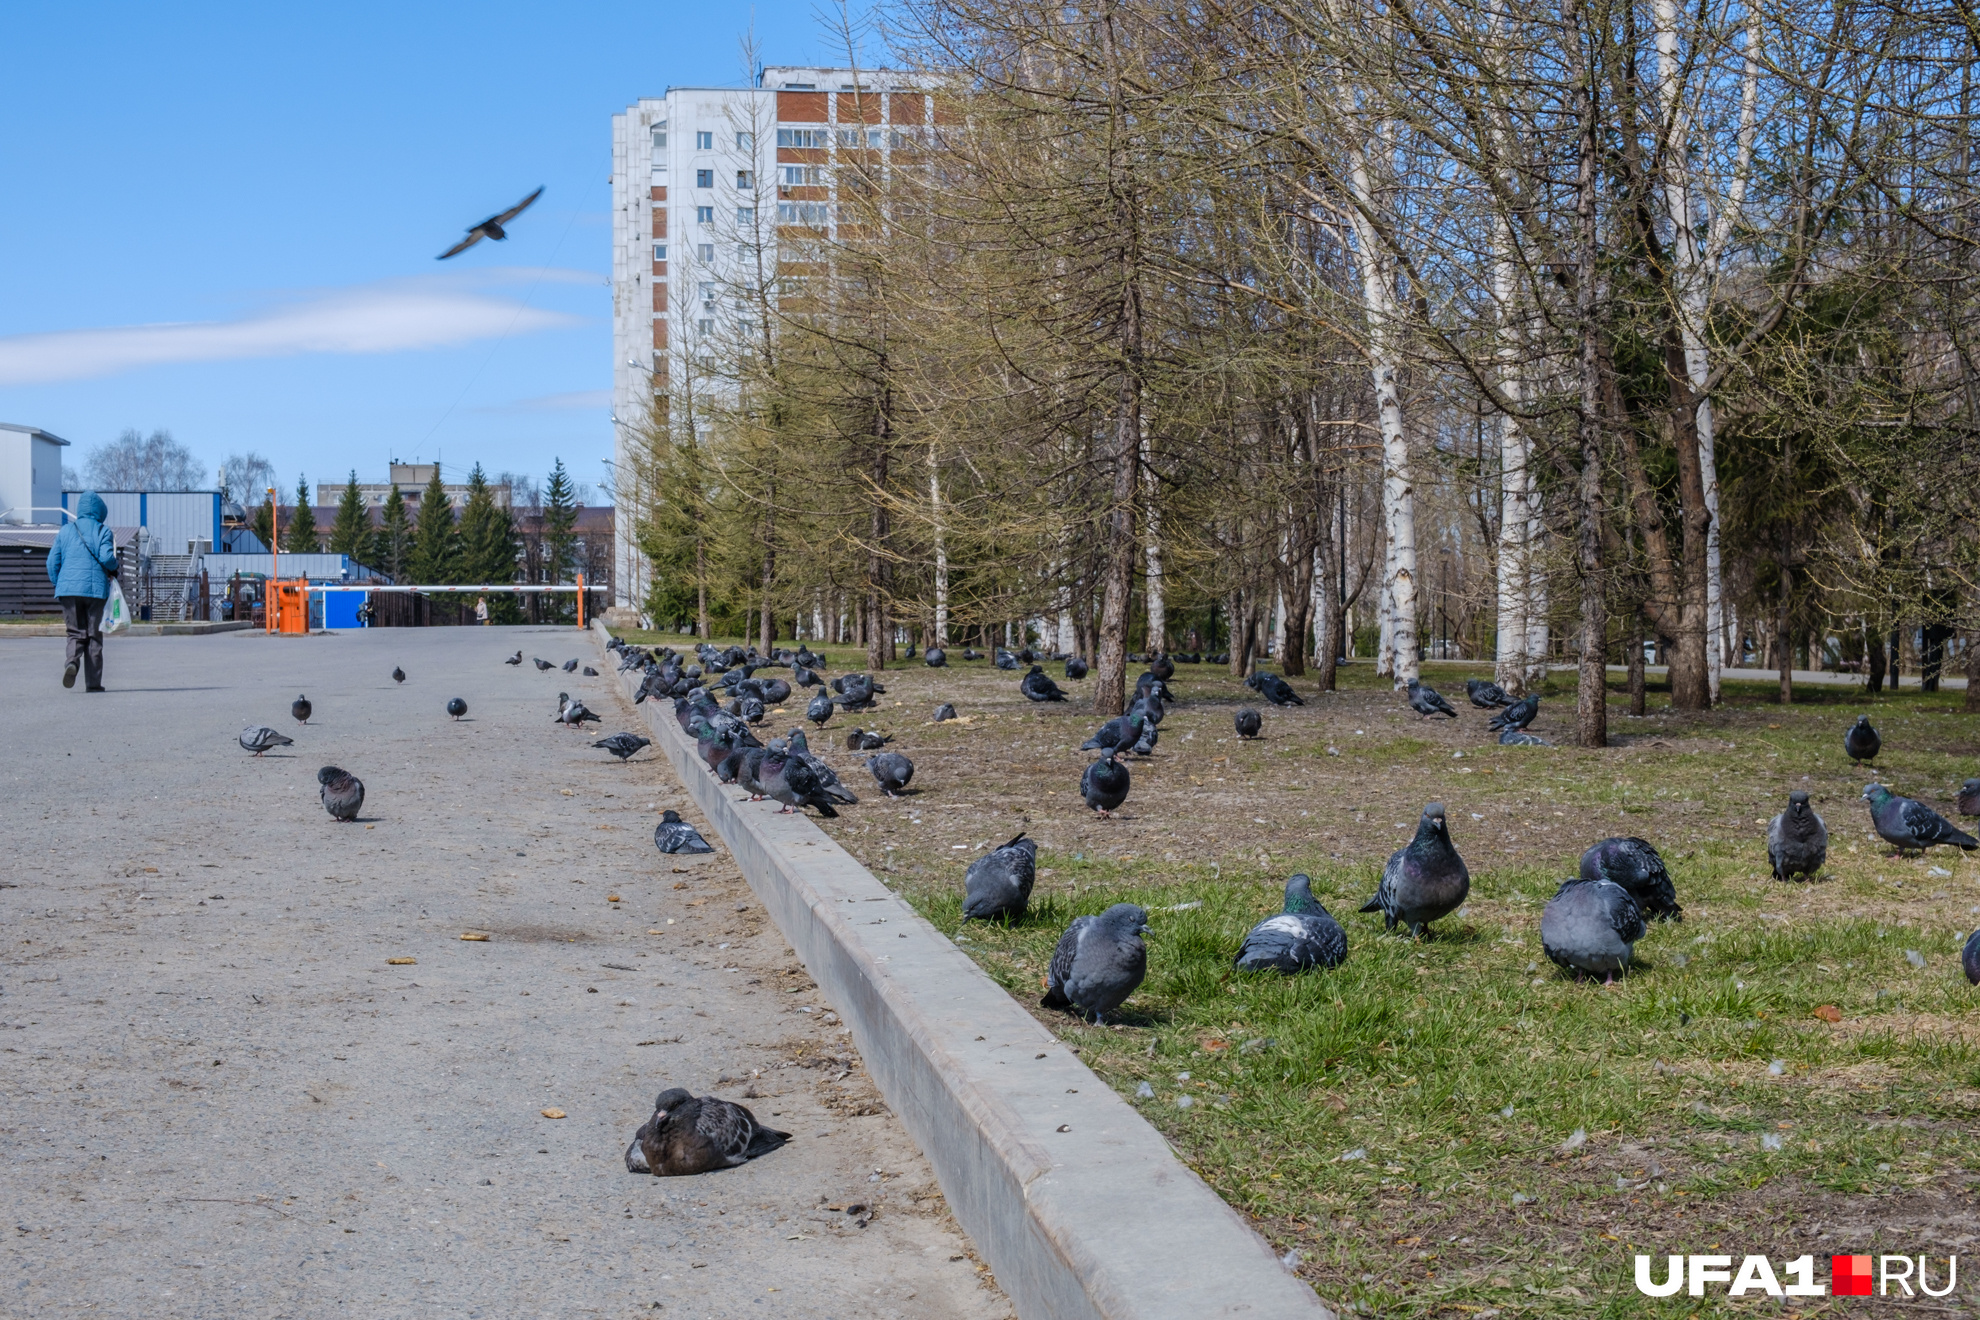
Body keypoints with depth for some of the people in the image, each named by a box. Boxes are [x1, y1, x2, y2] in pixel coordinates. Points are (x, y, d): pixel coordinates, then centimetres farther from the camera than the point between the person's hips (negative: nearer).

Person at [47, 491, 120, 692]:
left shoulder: (65, 530, 11)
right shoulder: (102, 531, 1)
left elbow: (52, 561, 8)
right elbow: (106, 558, -12)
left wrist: (58, 584, 19)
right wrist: (114, 568, 9)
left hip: (68, 590, 2)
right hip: (95, 589, -2)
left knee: (76, 632, 9)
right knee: (94, 636, 6)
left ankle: (72, 661, -23)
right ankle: (93, 683, 5)